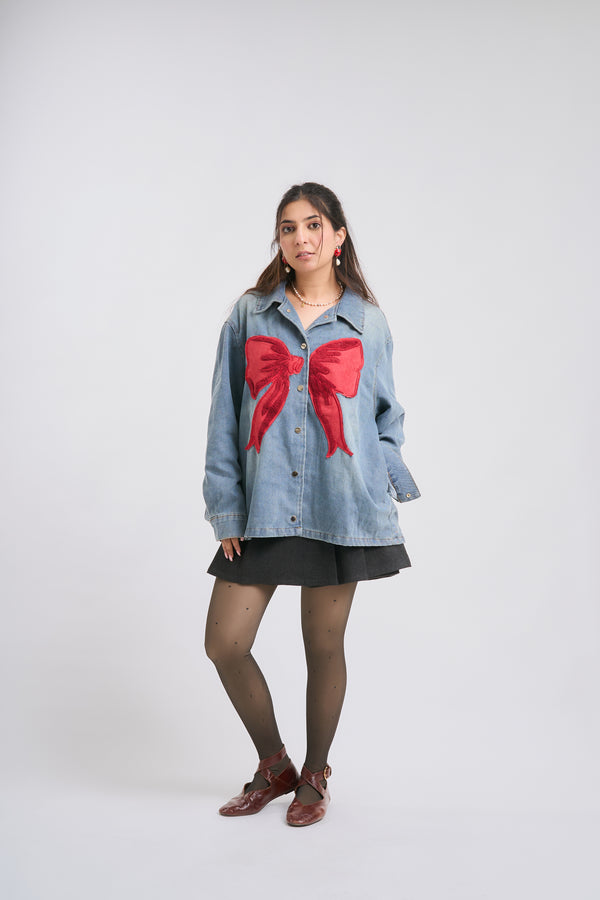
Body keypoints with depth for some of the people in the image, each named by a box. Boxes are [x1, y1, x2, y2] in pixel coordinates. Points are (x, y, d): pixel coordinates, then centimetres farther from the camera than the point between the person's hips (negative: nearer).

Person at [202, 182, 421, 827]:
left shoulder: (367, 322, 6)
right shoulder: (250, 315, 7)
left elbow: (386, 414, 15)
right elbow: (225, 416, 6)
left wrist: (389, 484, 1)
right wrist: (227, 508, 1)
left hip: (342, 507, -1)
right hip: (265, 507, 2)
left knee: (324, 647, 6)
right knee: (224, 644, -1)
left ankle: (314, 776, 30)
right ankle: (274, 767, 24)